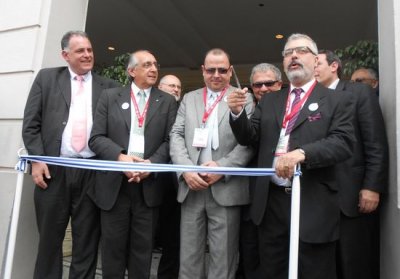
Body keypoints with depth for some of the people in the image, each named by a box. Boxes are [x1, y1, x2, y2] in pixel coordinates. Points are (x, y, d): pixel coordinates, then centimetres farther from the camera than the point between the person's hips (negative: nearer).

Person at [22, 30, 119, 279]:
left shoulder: (108, 86, 9)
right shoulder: (47, 77, 9)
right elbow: (31, 123, 4)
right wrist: (37, 159, -6)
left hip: (92, 172, 0)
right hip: (54, 170, 0)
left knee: (87, 240, 9)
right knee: (50, 238, 12)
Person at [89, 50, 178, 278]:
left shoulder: (168, 101, 8)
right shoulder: (110, 97, 7)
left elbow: (170, 140, 0)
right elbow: (96, 137, 0)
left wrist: (152, 163, -16)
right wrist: (120, 157, -16)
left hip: (149, 185, 0)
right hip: (114, 184, 0)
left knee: (143, 248, 11)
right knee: (113, 246, 12)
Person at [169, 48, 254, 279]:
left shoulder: (244, 100, 4)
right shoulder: (189, 99, 15)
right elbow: (176, 135, 6)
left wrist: (223, 167, -16)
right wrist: (185, 168, -9)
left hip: (226, 188, -3)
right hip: (191, 186, 3)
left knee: (223, 256, 9)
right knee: (189, 254, 14)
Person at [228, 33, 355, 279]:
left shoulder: (337, 100, 1)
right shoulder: (269, 100, 13)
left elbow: (343, 143, -12)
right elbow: (250, 139, 8)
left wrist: (302, 153, -28)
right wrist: (237, 113, -11)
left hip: (314, 205, -3)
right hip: (271, 203, 4)